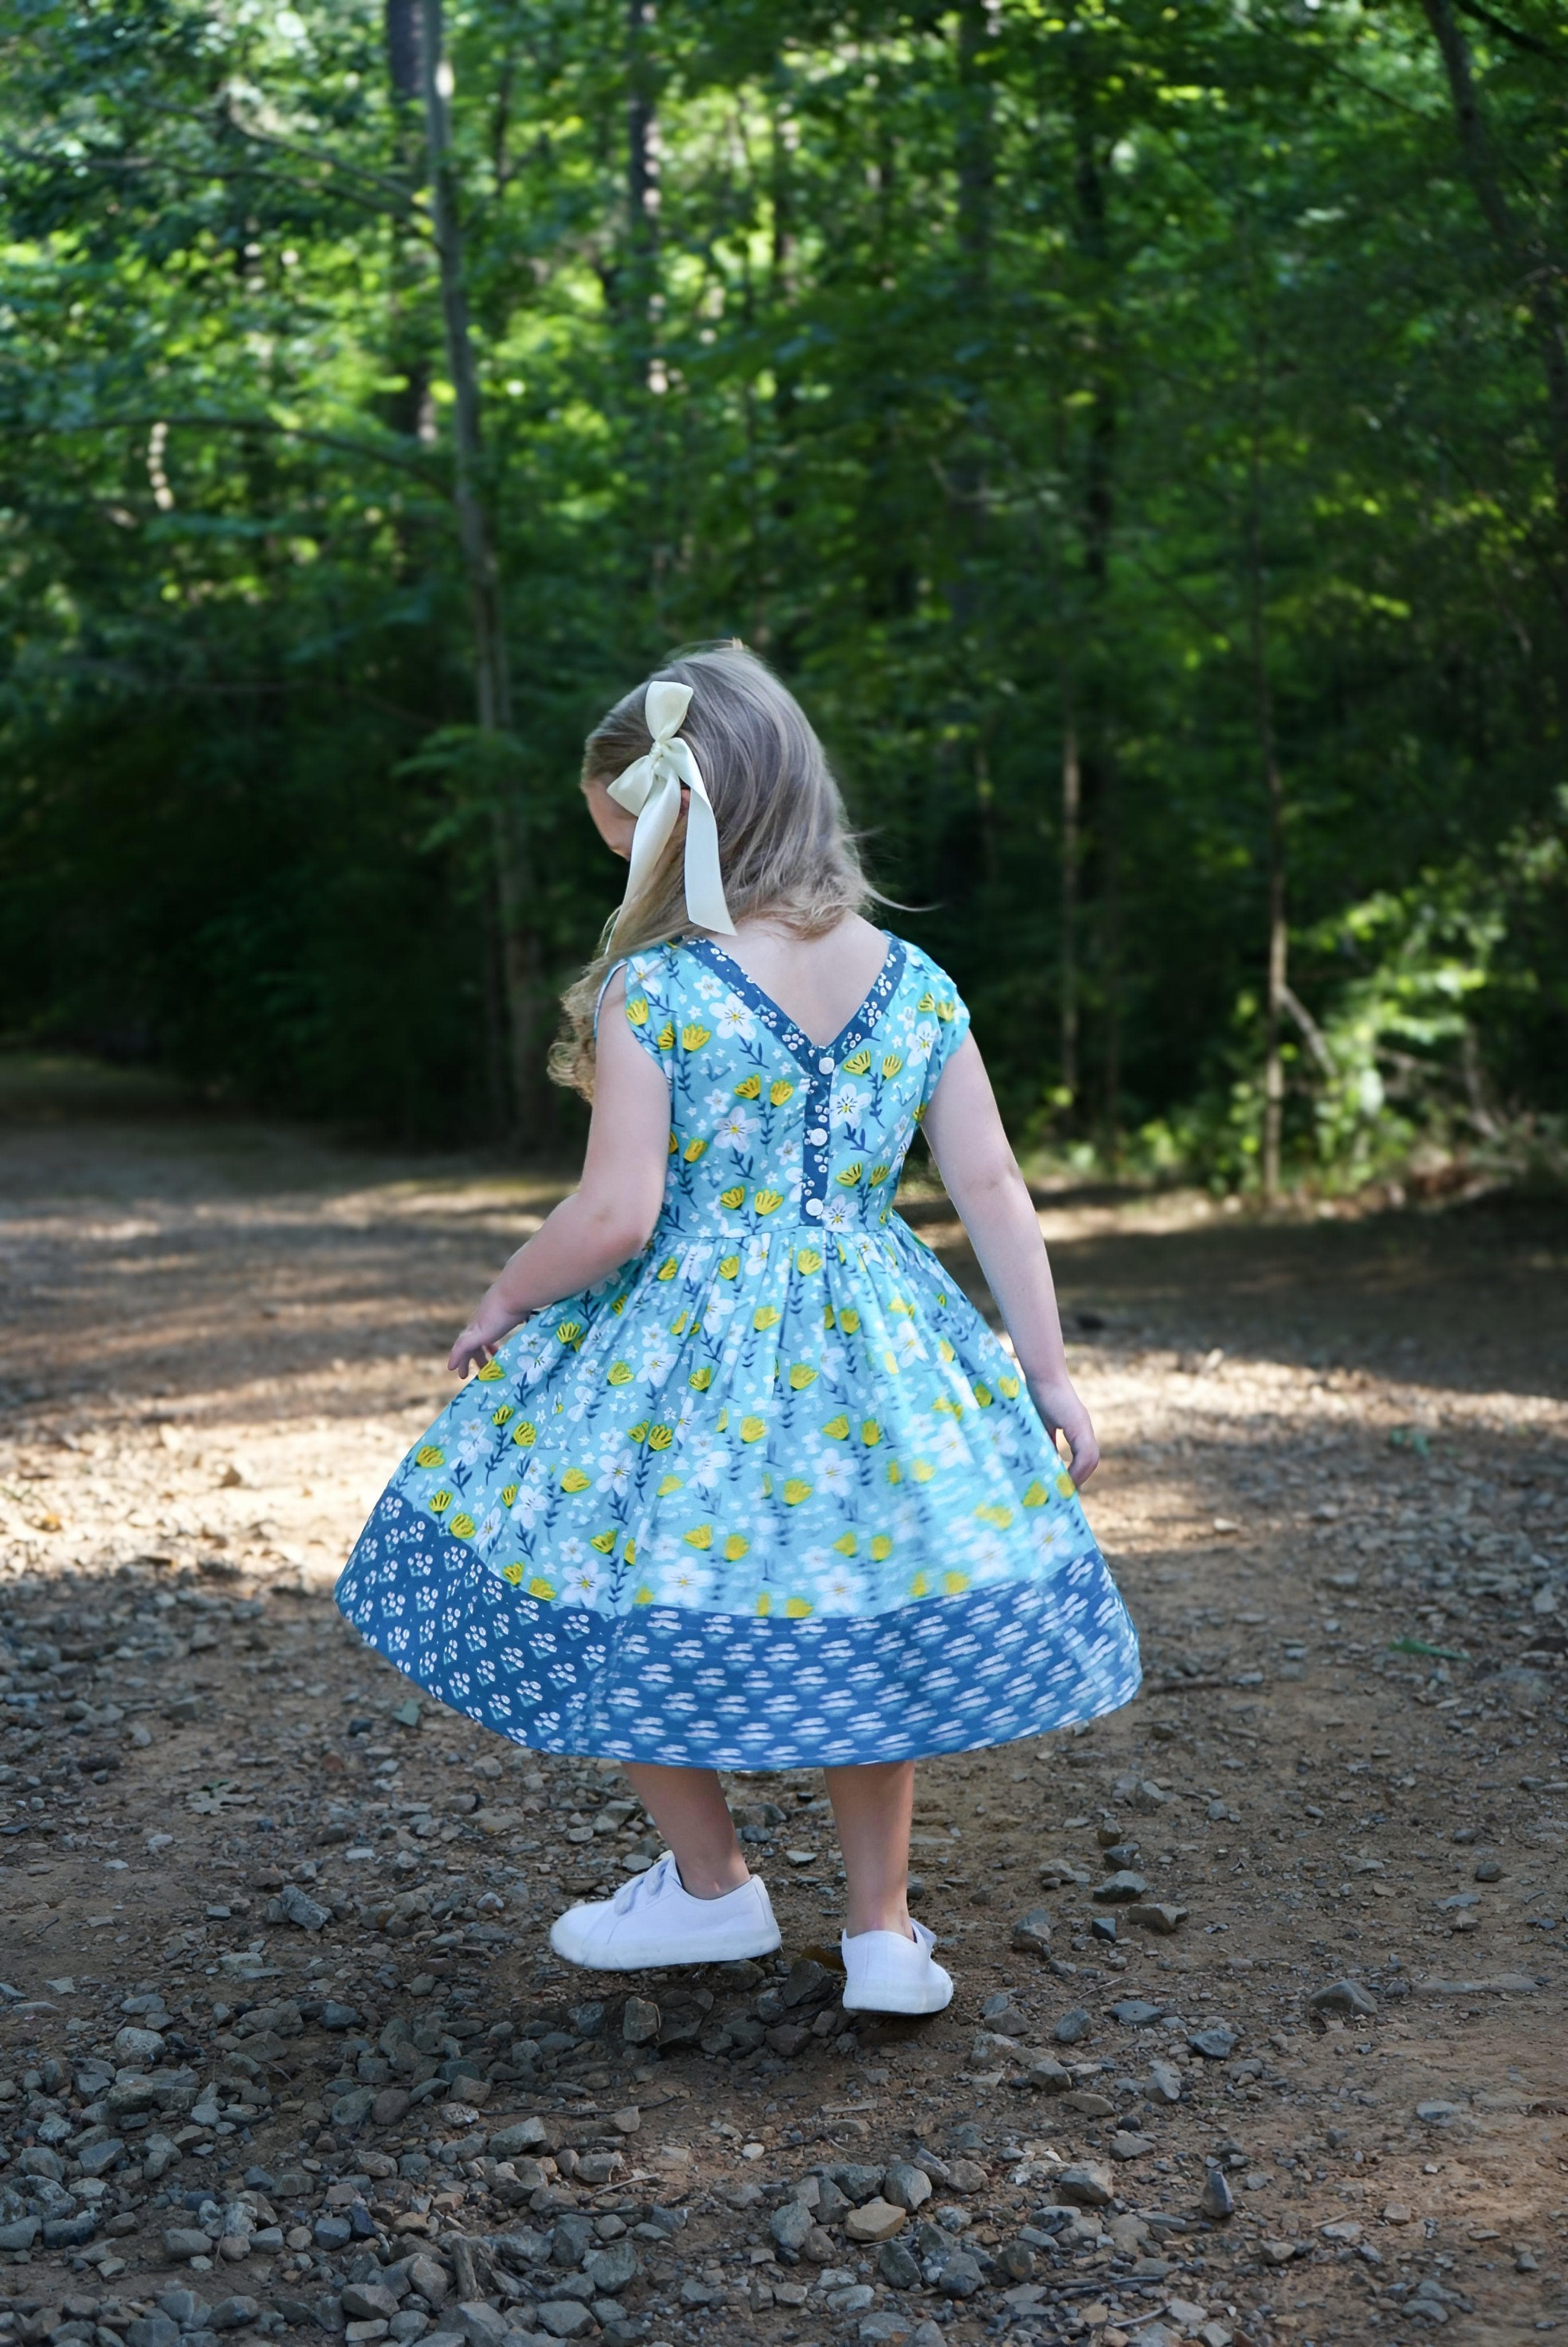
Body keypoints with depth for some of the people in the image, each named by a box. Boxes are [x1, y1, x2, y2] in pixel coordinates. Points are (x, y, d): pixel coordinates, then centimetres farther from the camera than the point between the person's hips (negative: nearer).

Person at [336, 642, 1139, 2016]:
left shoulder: (648, 992, -15)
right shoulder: (913, 985, 0)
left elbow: (615, 1215, -17)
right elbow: (993, 1192, 0)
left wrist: (504, 1304, 1)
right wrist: (1050, 1375, 6)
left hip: (687, 1359, -4)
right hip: (874, 1360, 5)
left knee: (624, 1604, 17)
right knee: (859, 1621, 19)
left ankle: (712, 1886, 29)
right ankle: (883, 1929, 20)